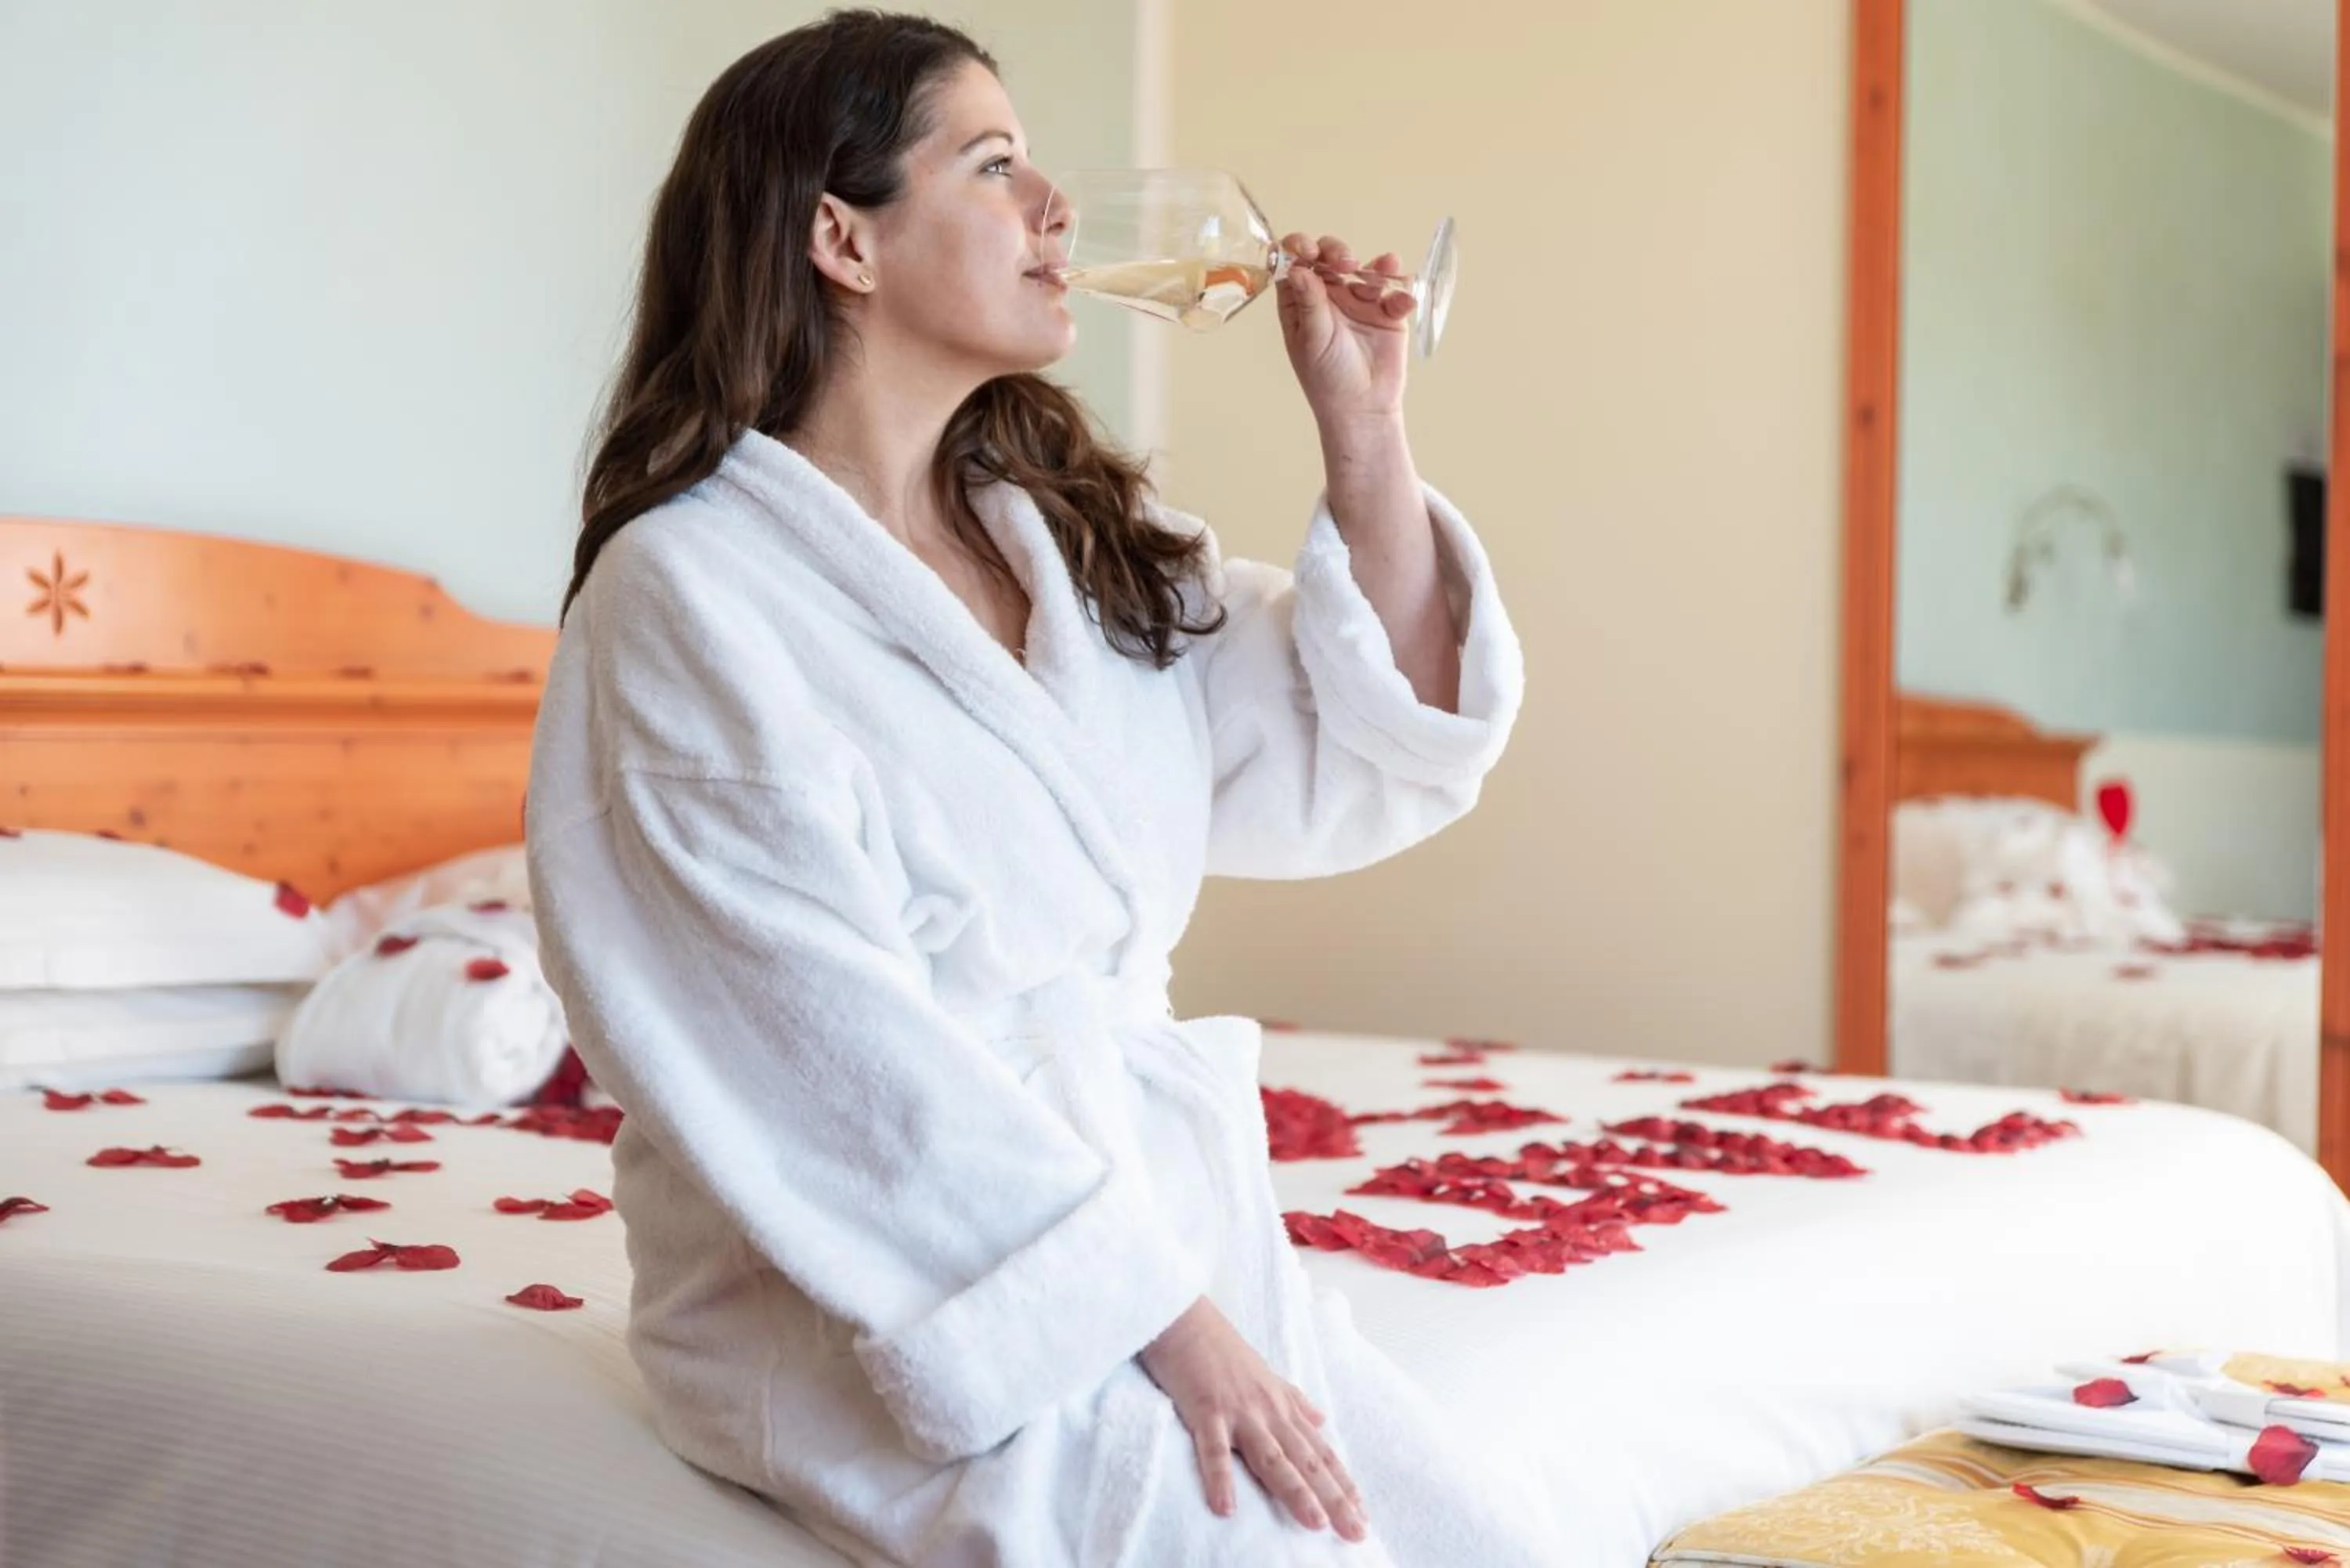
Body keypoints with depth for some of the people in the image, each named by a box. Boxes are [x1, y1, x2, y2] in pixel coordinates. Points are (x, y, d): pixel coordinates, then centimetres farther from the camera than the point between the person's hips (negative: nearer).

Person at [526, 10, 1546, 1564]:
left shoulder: (1082, 539, 12)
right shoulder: (692, 594, -10)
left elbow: (1359, 770, 12)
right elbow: (856, 1057, -16)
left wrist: (1365, 433, 3)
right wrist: (1165, 1321, -18)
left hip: (1167, 1215, 7)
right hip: (891, 1303, -6)